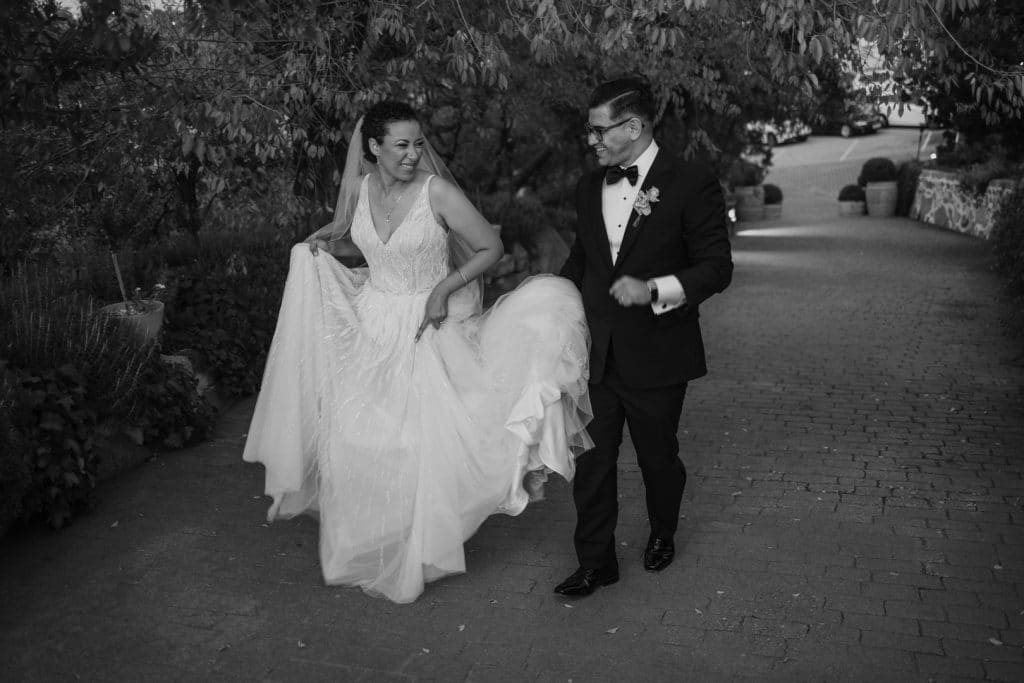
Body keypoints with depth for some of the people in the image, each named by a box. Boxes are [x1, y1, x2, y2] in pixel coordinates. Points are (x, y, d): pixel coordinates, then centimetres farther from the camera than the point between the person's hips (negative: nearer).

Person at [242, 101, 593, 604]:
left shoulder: (438, 192, -15)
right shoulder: (358, 187, -1)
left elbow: (491, 248, -8)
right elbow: (339, 233, 21)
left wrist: (444, 288, -16)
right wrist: (322, 242, -1)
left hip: (429, 329, -4)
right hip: (372, 328, 4)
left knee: (424, 440, -2)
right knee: (356, 435, 7)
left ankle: (418, 552, 21)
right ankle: (364, 546, 31)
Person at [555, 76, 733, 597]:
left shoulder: (692, 184, -10)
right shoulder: (589, 187, 8)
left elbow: (717, 267, -10)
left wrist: (654, 289, -23)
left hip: (656, 357, -4)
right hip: (594, 354, 4)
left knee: (658, 456, 15)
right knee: (591, 460, 5)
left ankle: (663, 534, 42)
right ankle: (596, 562, 20)